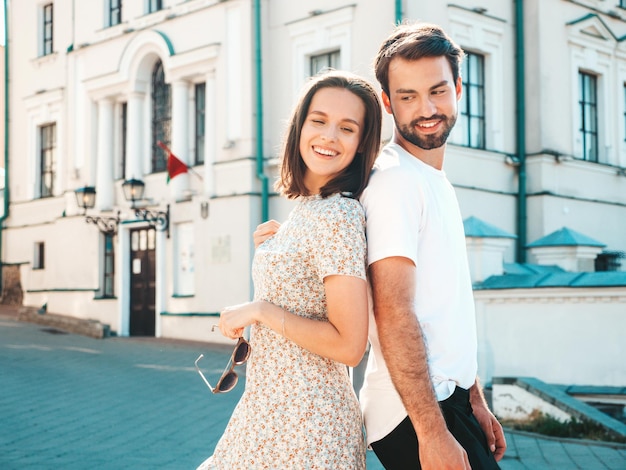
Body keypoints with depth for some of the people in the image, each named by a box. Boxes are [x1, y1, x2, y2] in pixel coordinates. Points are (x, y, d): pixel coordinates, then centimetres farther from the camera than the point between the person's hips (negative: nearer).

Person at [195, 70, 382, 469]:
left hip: (302, 424, -9)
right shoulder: (306, 208, 8)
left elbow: (349, 345, -23)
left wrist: (259, 310, -17)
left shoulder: (339, 216, -20)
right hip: (271, 407, 9)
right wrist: (275, 246, 6)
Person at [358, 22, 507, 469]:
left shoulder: (438, 183, 15)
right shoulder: (395, 179, -15)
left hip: (446, 397, 9)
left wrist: (474, 398, 16)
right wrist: (432, 431, -24)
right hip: (415, 415, -9)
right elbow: (393, 314, -22)